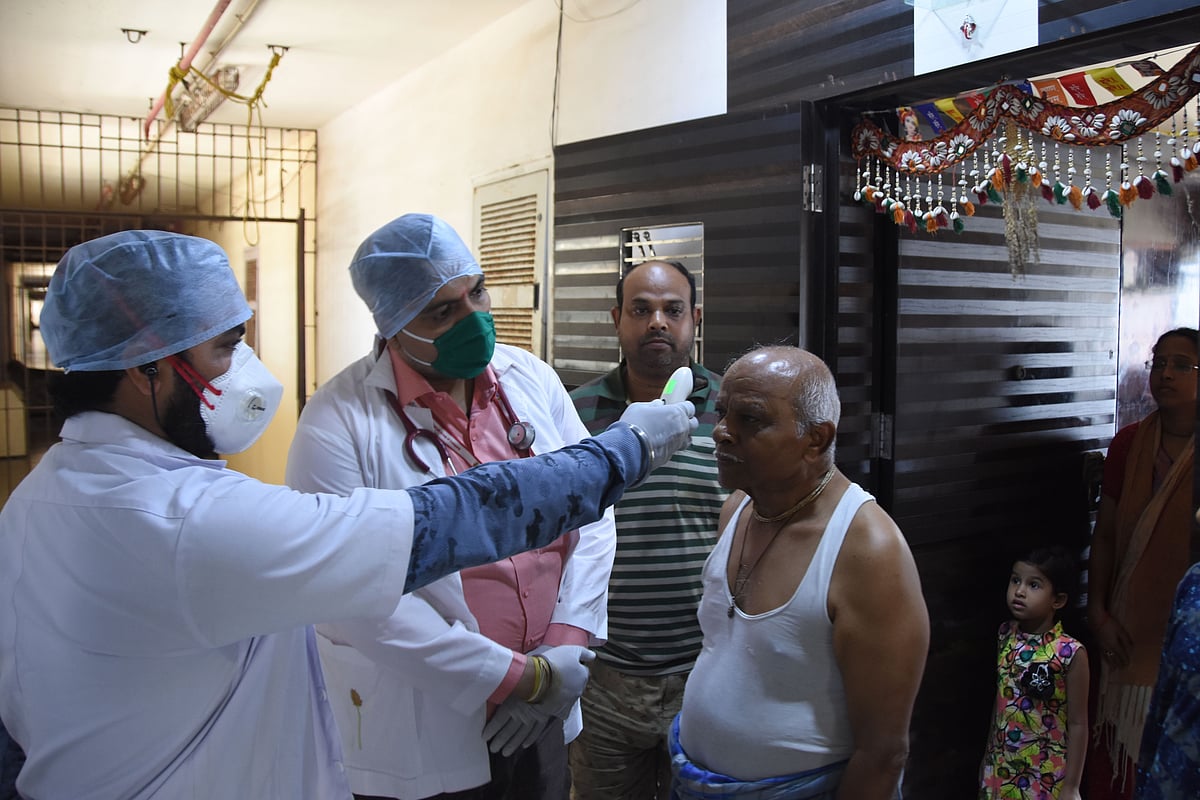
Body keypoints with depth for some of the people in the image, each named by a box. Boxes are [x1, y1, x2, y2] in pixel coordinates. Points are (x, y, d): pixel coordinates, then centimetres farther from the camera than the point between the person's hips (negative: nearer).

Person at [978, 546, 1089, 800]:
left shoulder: (1070, 653, -19)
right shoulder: (1006, 635, -4)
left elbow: (1078, 724, -12)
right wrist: (988, 754, 13)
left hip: (1046, 775, -4)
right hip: (1002, 767, 5)